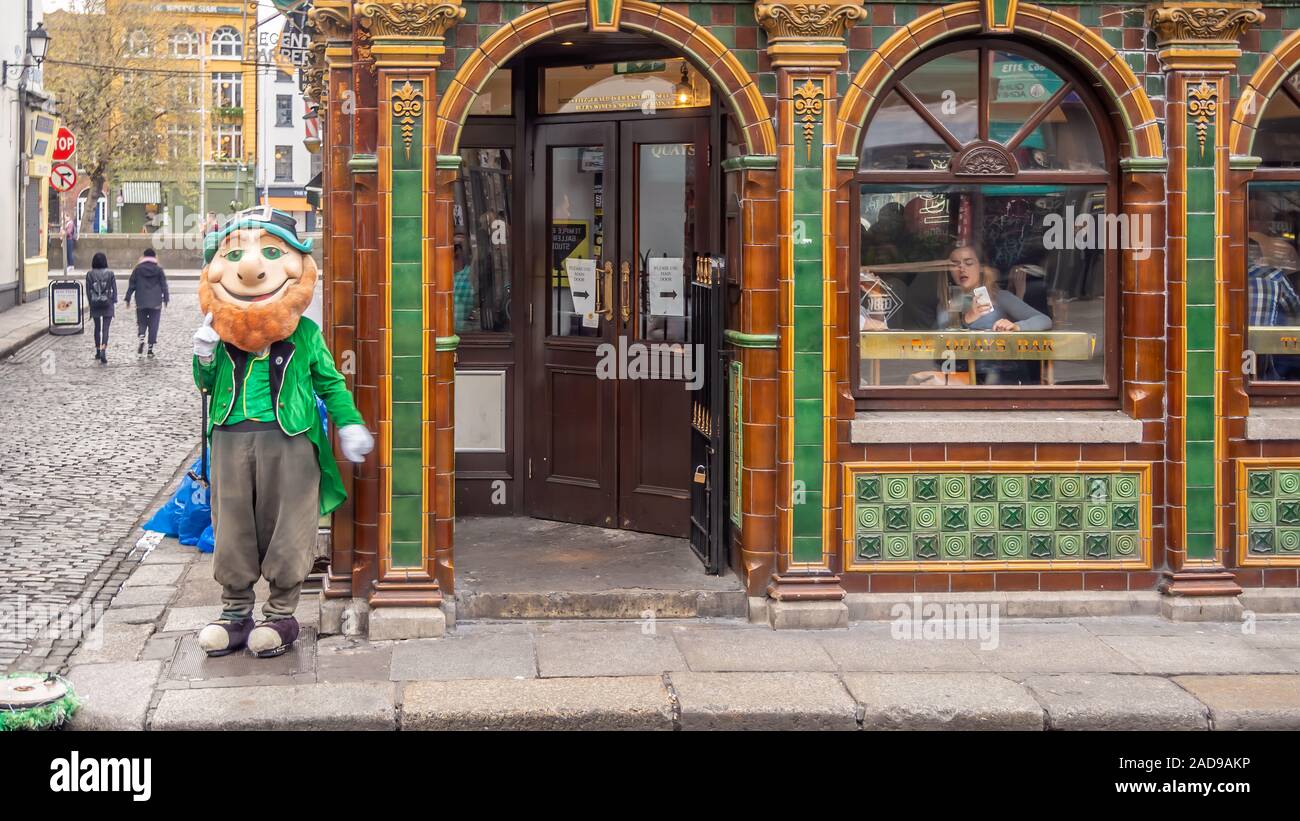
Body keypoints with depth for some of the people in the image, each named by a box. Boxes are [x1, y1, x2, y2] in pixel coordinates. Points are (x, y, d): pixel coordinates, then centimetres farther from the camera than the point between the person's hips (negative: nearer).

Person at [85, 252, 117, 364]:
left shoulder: (89, 274, -3)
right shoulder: (110, 274, -5)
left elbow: (88, 291, 0)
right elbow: (114, 290, -2)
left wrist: (90, 303, 10)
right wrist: (114, 301, 9)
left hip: (95, 305, 2)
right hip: (107, 305, -2)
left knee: (97, 328, 17)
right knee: (105, 328, -3)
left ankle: (98, 352, 26)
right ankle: (103, 351, -21)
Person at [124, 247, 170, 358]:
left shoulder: (138, 269, 0)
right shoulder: (158, 269, -1)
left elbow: (131, 285, 3)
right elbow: (164, 285, 2)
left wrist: (128, 299, 9)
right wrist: (166, 298, 10)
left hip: (141, 302, 0)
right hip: (156, 302, 0)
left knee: (141, 322, 14)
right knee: (153, 325, 5)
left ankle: (141, 337, -16)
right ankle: (150, 349, 4)